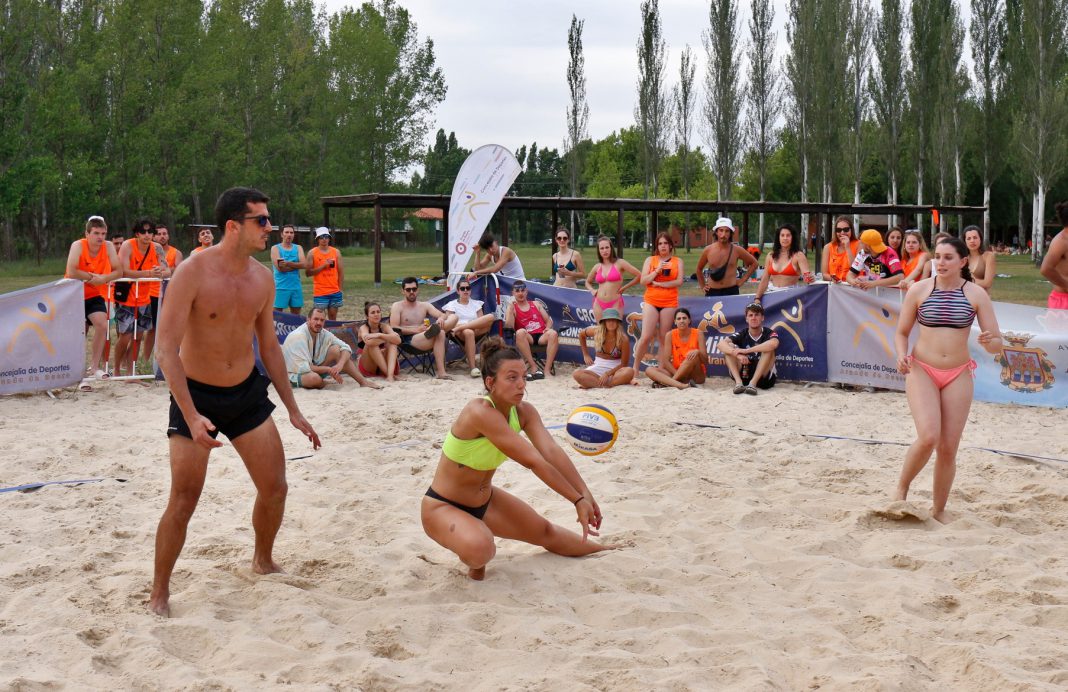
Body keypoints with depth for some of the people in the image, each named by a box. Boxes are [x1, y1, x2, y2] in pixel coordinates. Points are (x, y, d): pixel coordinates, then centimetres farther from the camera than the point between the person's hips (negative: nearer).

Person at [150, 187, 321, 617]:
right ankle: (159, 593, 13)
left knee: (275, 487, 6)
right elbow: (167, 349, -21)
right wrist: (191, 416, -29)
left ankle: (263, 562, 32)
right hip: (196, 396, -5)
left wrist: (293, 410, 11)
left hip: (247, 392, 5)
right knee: (184, 499, -5)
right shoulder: (193, 272, -19)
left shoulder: (262, 278, 0)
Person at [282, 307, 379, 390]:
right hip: (294, 374, -7)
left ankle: (363, 381, -9)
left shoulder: (323, 333, -4)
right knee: (314, 378, -41)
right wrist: (329, 369, -22)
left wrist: (340, 365, -25)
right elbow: (304, 368, -29)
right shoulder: (298, 336, -25)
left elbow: (346, 348, -5)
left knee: (336, 350, -10)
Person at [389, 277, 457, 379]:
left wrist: (441, 319, -18)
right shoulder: (397, 306, 8)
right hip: (409, 340, -6)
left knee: (453, 317, -15)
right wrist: (416, 330, -18)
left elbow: (443, 315, 10)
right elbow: (393, 329, -7)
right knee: (440, 334, -36)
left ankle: (431, 331, -38)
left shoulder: (425, 306, 23)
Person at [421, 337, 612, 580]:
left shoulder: (523, 411, -8)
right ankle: (474, 560, 0)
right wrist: (577, 500, -32)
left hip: (485, 501, 8)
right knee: (480, 549, -37)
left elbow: (552, 451, -22)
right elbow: (533, 462, -34)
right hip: (442, 507, -8)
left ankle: (600, 549, 47)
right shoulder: (480, 412, -33)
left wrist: (585, 495, -36)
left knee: (545, 531, 20)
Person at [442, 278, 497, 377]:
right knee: (468, 332, -42)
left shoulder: (476, 304, 23)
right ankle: (472, 367, -42)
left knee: (491, 317, -25)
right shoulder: (452, 304, 14)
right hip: (459, 336, -3)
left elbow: (482, 322, 12)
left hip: (477, 333, 3)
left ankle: (460, 328, -31)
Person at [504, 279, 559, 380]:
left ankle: (547, 369, -34)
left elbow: (548, 320, 19)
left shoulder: (536, 304, 23)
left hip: (542, 336, 2)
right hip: (527, 338, -2)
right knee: (520, 332, -37)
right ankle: (534, 367, -36)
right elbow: (509, 327, -3)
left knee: (553, 333, -31)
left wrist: (548, 327, -4)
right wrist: (511, 309, -8)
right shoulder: (512, 308, 12)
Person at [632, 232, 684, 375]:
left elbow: (679, 281, -3)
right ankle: (635, 367, 0)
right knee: (646, 337, -10)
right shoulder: (650, 260, 10)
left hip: (669, 303, 0)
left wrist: (659, 284, -8)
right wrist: (657, 270, -12)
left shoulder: (678, 261, 9)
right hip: (651, 301, 0)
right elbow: (643, 280, 1)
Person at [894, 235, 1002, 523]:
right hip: (922, 371, -1)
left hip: (958, 375, 1)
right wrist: (902, 356, -11)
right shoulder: (919, 290, -1)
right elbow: (901, 332, 9)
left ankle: (939, 511, 19)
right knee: (928, 437, -20)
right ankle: (901, 488, 5)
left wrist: (989, 341, -23)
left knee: (949, 447, 2)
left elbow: (997, 344, 0)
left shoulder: (976, 294, -1)